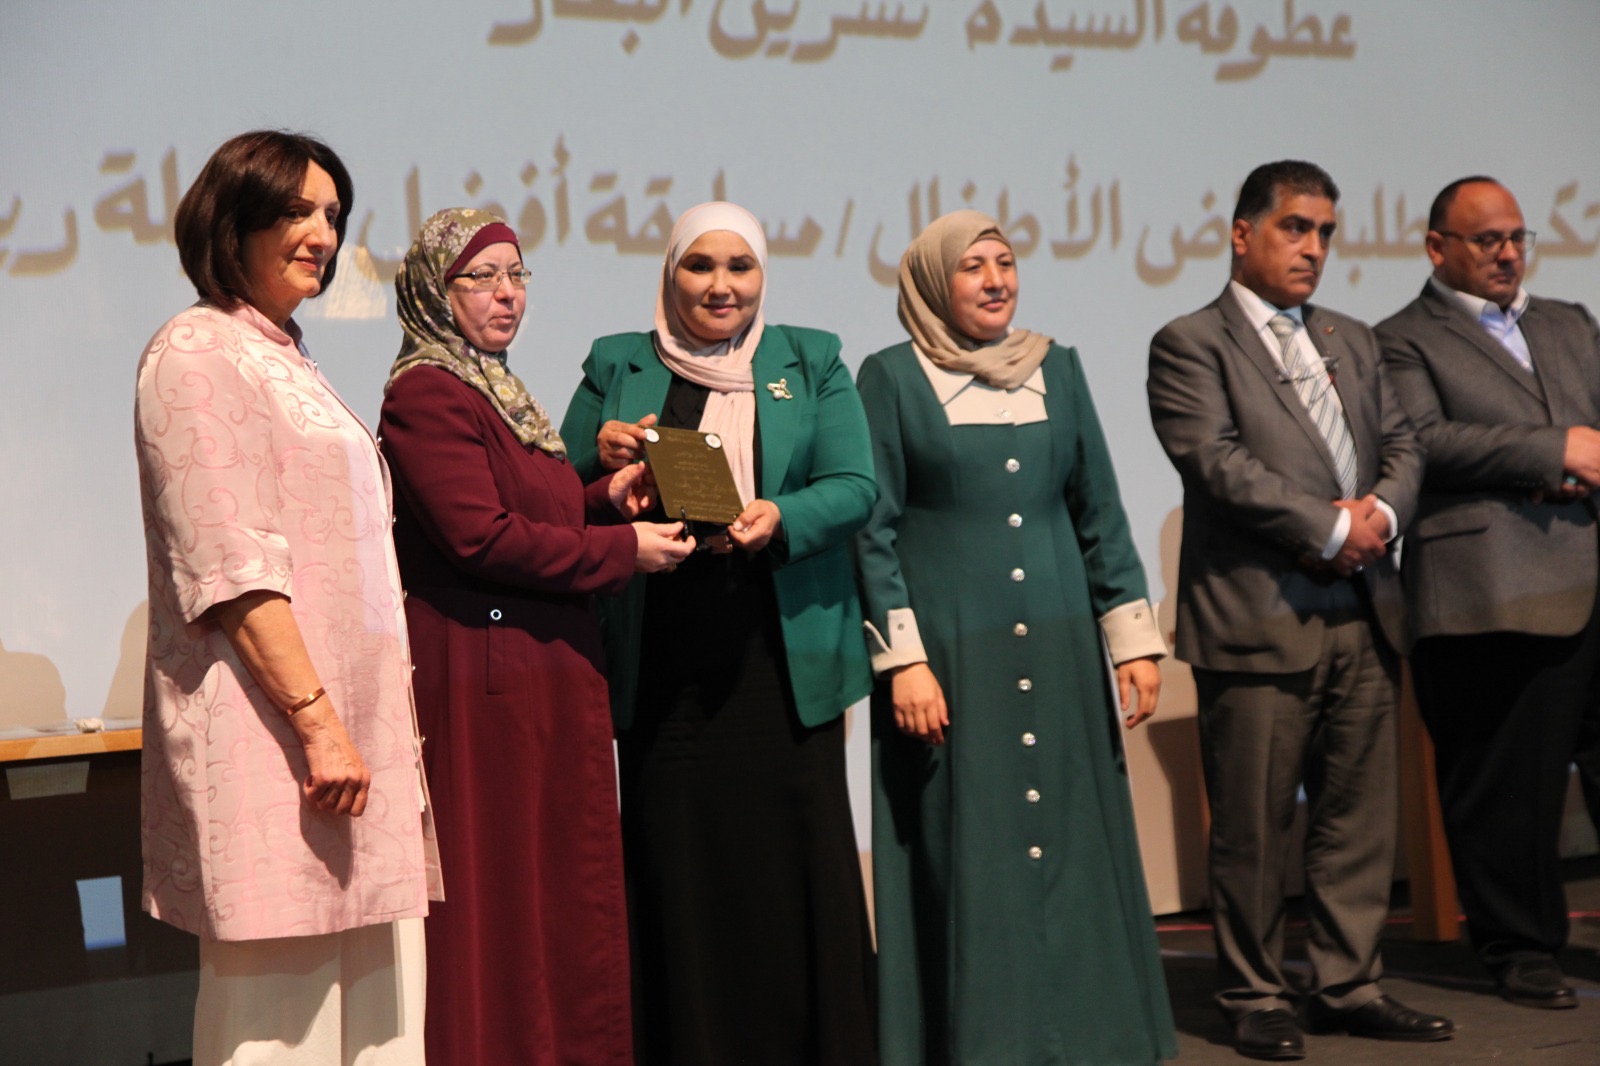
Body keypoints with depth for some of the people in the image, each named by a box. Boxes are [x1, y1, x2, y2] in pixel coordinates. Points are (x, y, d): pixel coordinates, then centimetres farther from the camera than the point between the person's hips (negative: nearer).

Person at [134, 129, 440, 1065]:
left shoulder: (290, 360, 21)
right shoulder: (197, 354, -6)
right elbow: (231, 565, -15)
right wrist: (317, 718, -20)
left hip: (349, 709, 9)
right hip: (268, 716, -9)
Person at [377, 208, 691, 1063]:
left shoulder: (495, 391, 19)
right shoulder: (426, 395, -12)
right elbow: (482, 538, -20)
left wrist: (601, 499, 5)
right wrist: (624, 549, -13)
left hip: (547, 671, 10)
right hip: (482, 674, -10)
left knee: (557, 885, 12)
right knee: (497, 888, -5)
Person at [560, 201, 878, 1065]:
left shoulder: (812, 363, 11)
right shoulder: (615, 368, 12)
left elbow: (855, 489, 0)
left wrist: (780, 519, -19)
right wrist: (600, 458, -10)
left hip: (781, 661, 0)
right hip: (661, 667, 1)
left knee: (794, 863, -1)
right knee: (676, 871, 2)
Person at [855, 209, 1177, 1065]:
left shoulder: (1057, 369, 10)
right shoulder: (891, 378, -2)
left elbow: (1100, 512, 12)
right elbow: (874, 529, -5)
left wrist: (1133, 638, 7)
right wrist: (903, 661, -12)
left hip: (1057, 645, 4)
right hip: (949, 646, -4)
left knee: (1070, 845, 6)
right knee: (964, 855, -1)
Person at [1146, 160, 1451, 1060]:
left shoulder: (1353, 342, 20)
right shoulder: (1192, 344, -2)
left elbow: (1403, 443, 16)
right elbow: (1218, 462, -14)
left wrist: (1381, 511, -6)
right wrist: (1332, 525, -13)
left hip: (1364, 615, 6)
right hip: (1260, 621, -6)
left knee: (1362, 815, 9)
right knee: (1254, 827, 1)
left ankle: (1351, 987, 19)